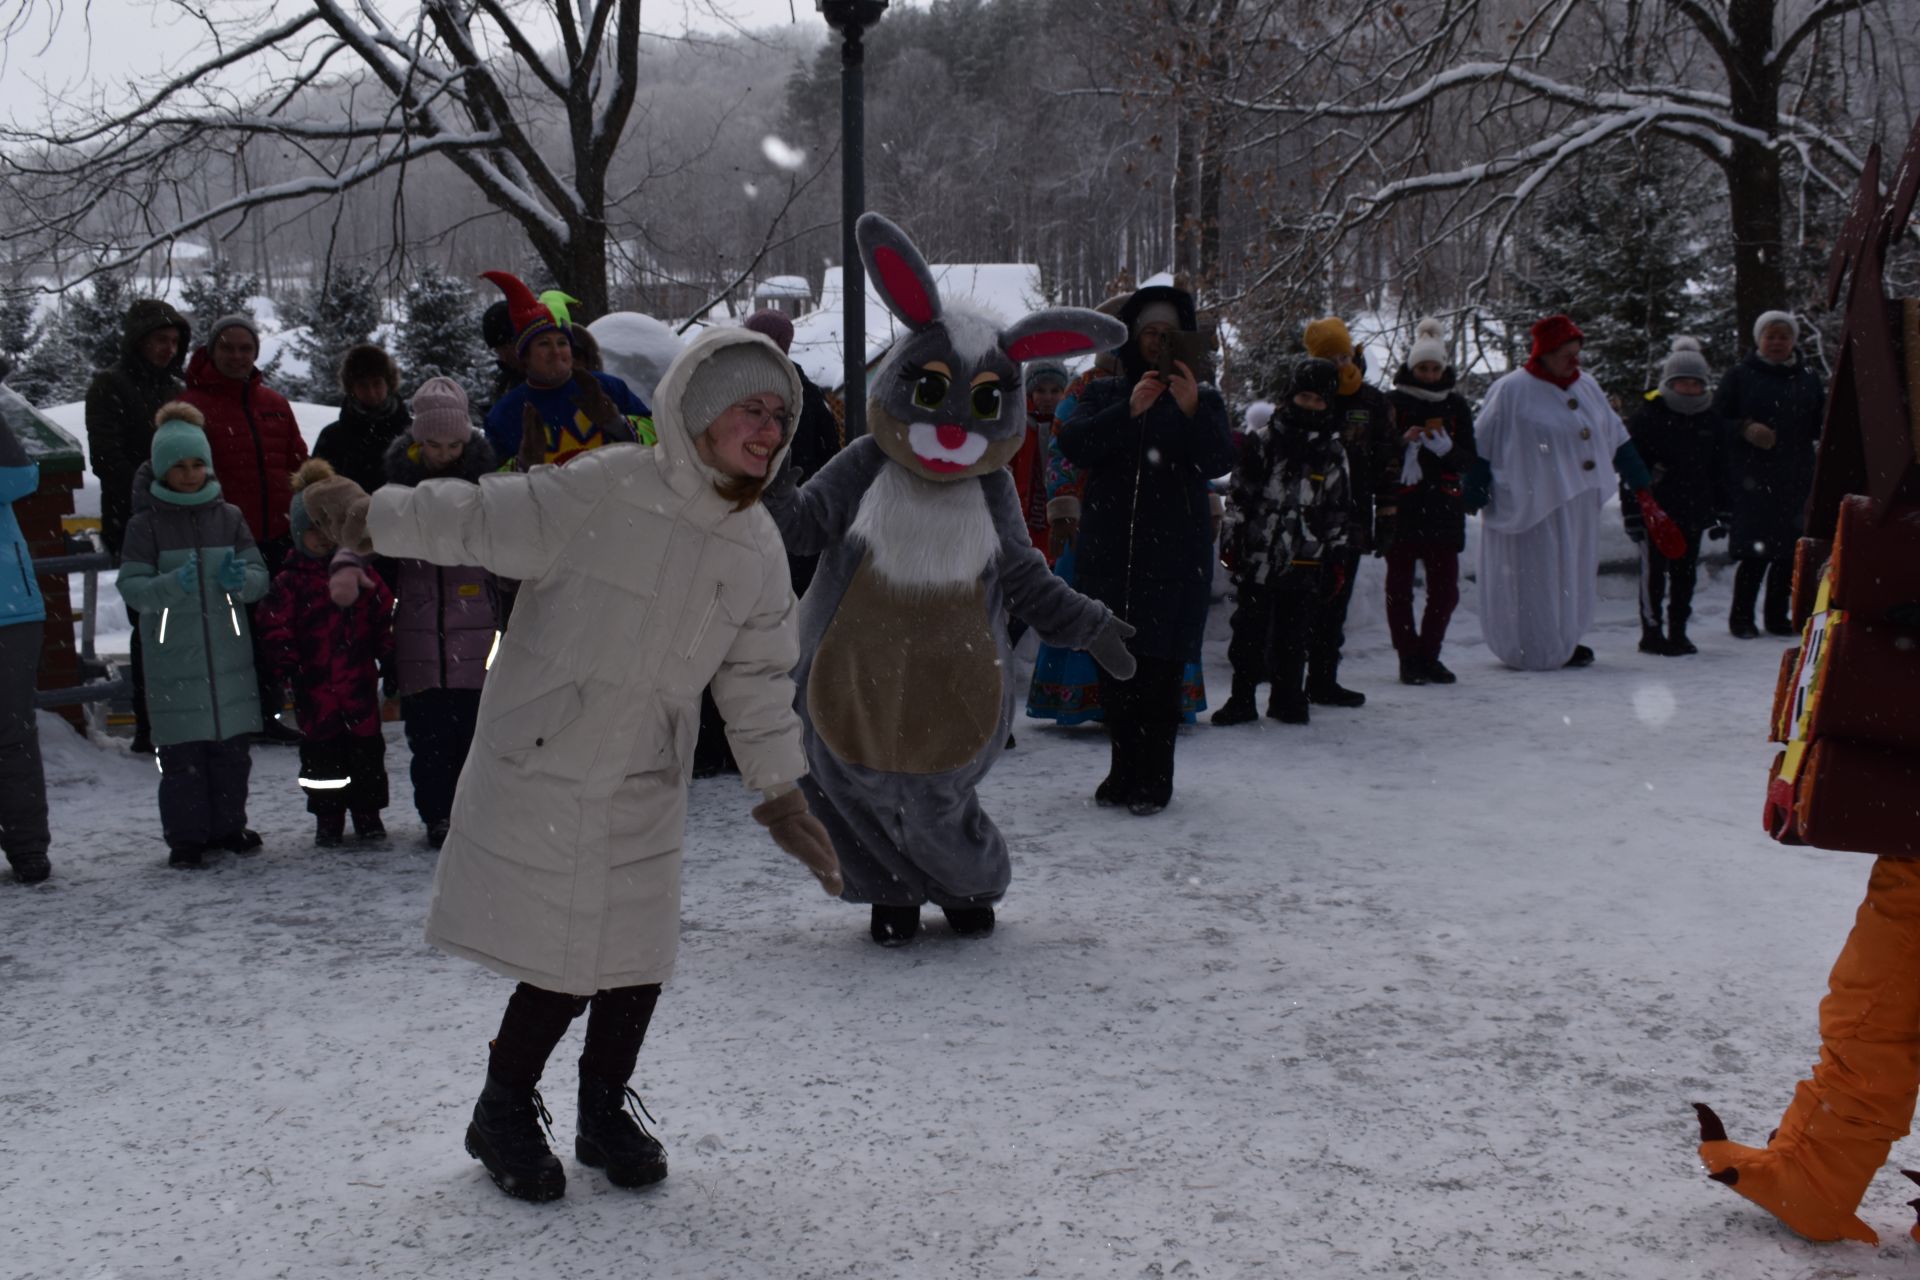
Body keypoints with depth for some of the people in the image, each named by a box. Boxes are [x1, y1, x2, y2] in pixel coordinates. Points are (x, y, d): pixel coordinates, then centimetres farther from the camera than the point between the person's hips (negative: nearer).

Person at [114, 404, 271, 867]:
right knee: (181, 756, -2)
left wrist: (240, 578, -16)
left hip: (230, 658, 3)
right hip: (173, 660, -3)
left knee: (232, 750, 8)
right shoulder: (146, 524, 1)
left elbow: (260, 578, 6)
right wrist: (173, 584, -23)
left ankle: (228, 827, 22)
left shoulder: (229, 517, 9)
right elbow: (131, 587, -5)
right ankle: (185, 838, 8)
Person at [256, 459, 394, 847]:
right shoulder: (289, 583, -2)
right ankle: (328, 818, 15)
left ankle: (367, 813, 17)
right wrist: (284, 667, -9)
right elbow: (275, 629, -3)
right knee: (321, 752, 5)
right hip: (315, 686, -1)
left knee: (366, 747, 6)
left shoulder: (362, 574, 4)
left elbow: (383, 615, 7)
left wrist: (388, 656, 1)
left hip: (359, 682, 2)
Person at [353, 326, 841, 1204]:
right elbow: (478, 521, -14)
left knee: (637, 959, 9)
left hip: (646, 790, 5)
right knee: (561, 966, 1)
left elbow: (759, 679, 9)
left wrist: (782, 794, 10)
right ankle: (504, 1116, 26)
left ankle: (604, 1114, 34)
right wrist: (367, 518, -17)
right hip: (539, 774, -5)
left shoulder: (757, 548, 1)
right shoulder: (601, 494, -18)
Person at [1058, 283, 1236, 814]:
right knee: (1114, 669, 4)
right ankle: (1125, 769, 17)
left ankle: (1154, 780, 2)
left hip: (1174, 555, -2)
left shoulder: (1204, 399, 8)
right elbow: (1073, 445, -7)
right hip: (1110, 552, 2)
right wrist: (1129, 412, -20)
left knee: (1160, 669, -5)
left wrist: (1192, 411, -25)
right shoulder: (1104, 395, 11)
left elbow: (1219, 462, -8)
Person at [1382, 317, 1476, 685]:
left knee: (1445, 588, 4)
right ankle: (1409, 657, 10)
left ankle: (1428, 654, 18)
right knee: (1399, 586, 1)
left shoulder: (1456, 405, 9)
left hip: (1444, 509, 3)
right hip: (1400, 509, -3)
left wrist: (1446, 448, -13)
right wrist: (1403, 443, -20)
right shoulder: (1392, 402, 1)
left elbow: (1469, 459, 7)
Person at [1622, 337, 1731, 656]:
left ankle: (1677, 632, 17)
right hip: (1655, 510, -5)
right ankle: (1652, 632, 3)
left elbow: (1720, 473, 16)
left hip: (1693, 512, 5)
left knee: (1686, 572, 9)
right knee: (1654, 570, -4)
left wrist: (1720, 514, 12)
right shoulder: (1647, 416, -5)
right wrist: (1633, 514, -9)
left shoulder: (1712, 422, 10)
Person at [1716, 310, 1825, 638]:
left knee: (1790, 550, 4)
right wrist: (1745, 429, -16)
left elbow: (1819, 427, 16)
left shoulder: (1808, 378, 15)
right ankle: (1742, 616, 4)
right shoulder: (1740, 376, 4)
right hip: (1751, 479, -4)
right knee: (1755, 549, -7)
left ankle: (1777, 615, 15)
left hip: (1796, 478, 4)